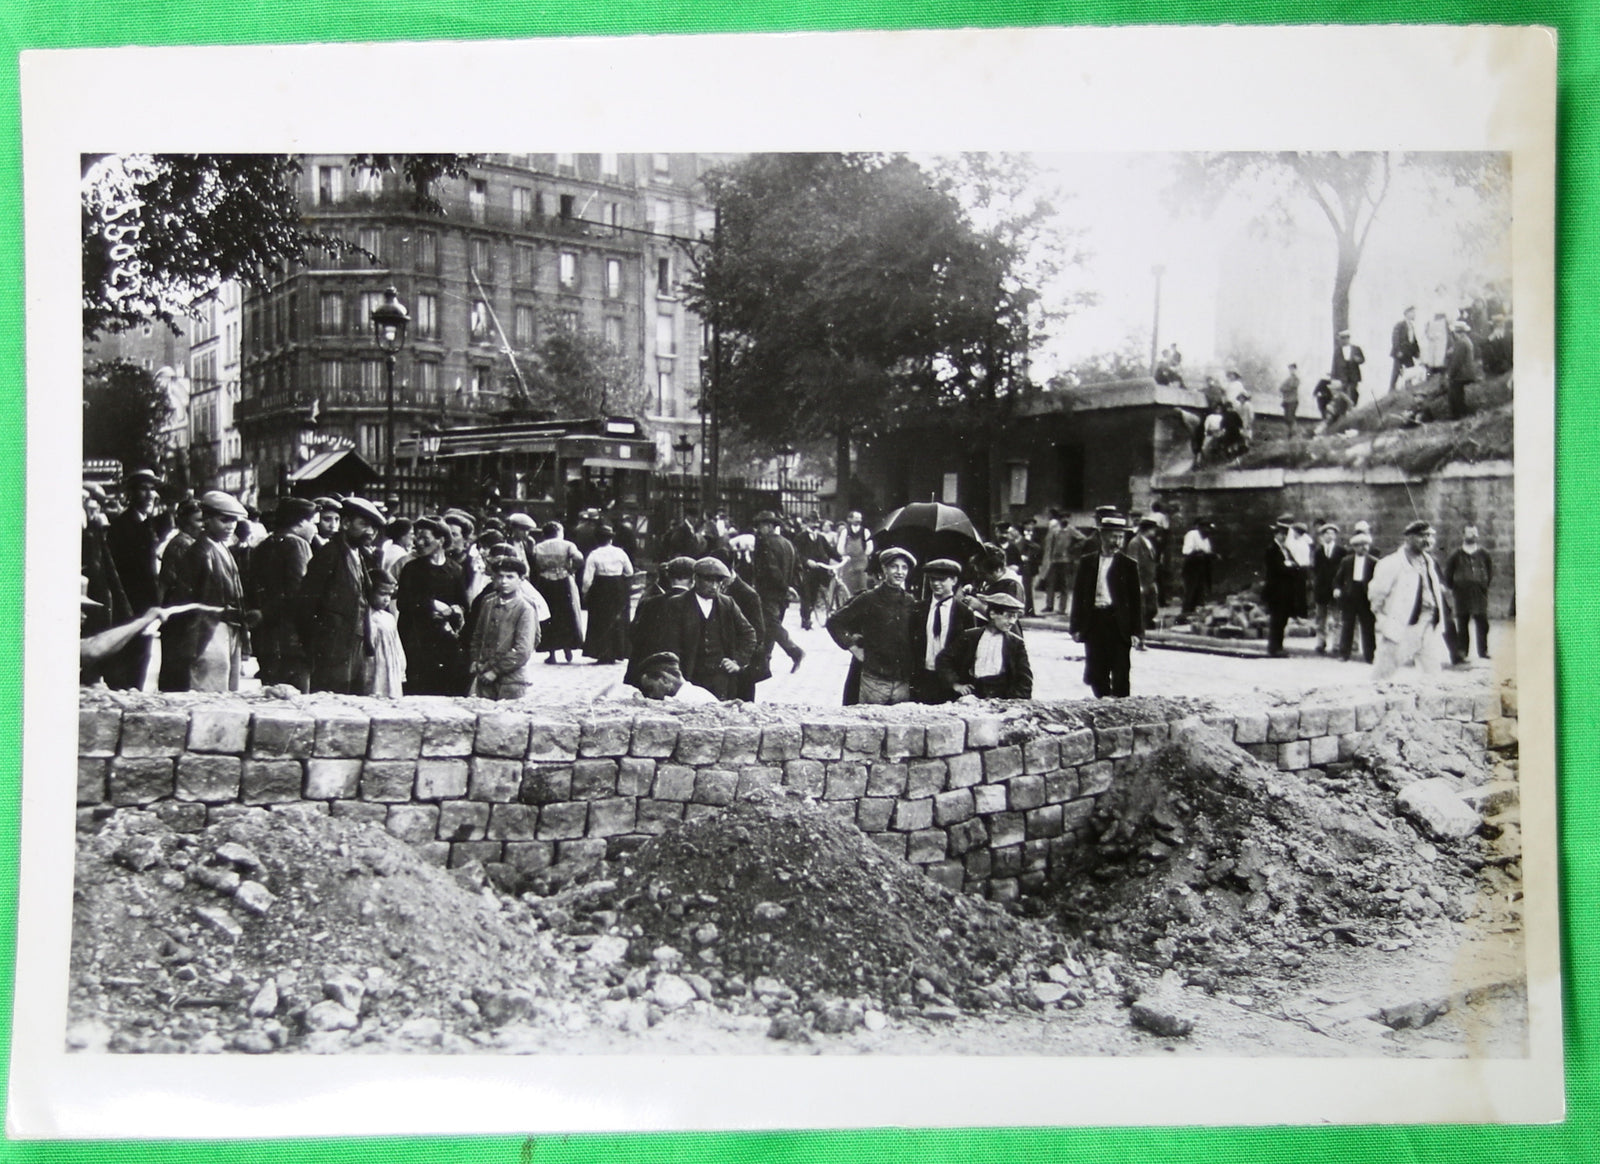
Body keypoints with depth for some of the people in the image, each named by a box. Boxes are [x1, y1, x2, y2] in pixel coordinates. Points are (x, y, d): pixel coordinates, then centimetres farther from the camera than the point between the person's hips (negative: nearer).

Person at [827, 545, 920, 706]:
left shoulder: (911, 603, 11)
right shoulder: (869, 599, 0)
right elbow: (834, 622, 2)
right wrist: (853, 647, -3)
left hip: (903, 682, 3)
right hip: (873, 679, -3)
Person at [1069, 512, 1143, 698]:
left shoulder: (1129, 565, 3)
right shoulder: (1087, 562, 9)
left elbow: (1136, 600, 2)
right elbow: (1078, 594, 9)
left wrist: (1137, 632, -4)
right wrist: (1076, 627, 3)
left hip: (1118, 624, -2)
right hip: (1093, 622, 2)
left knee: (1120, 674, -2)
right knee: (1095, 673, 7)